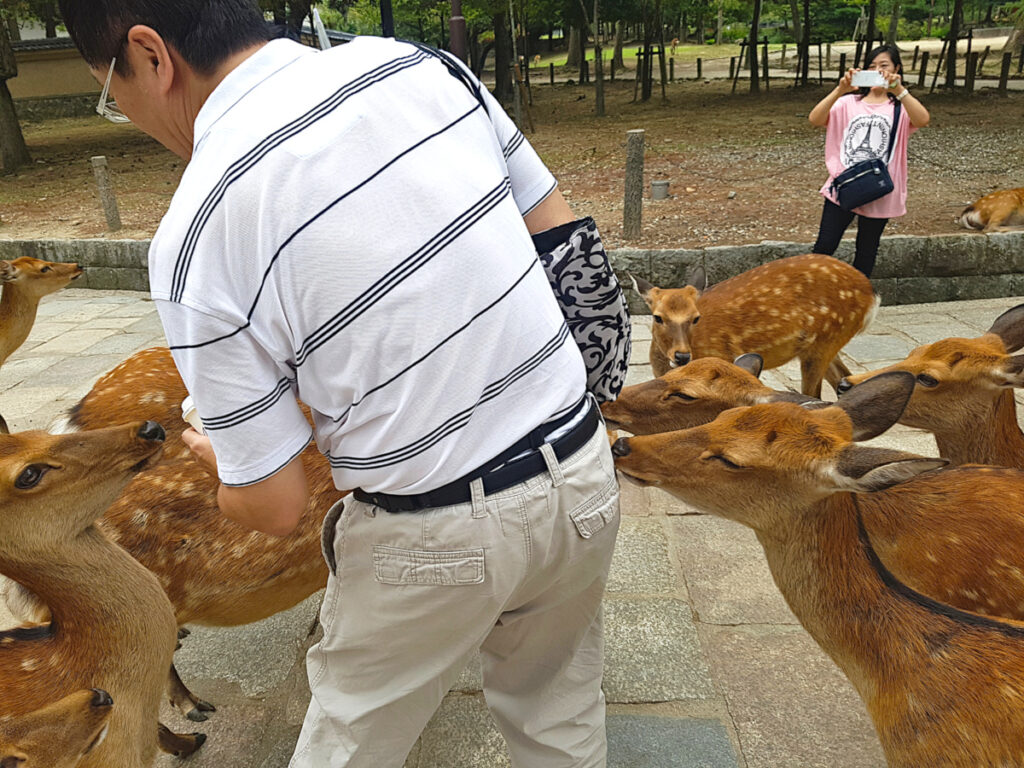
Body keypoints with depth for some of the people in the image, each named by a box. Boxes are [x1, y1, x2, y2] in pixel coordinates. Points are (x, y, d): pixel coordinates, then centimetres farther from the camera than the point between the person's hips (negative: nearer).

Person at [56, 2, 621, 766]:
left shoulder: (193, 243, -17)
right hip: (584, 477, 5)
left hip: (438, 541, -4)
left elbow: (274, 508, -9)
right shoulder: (420, 66, -4)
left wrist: (217, 457, 14)